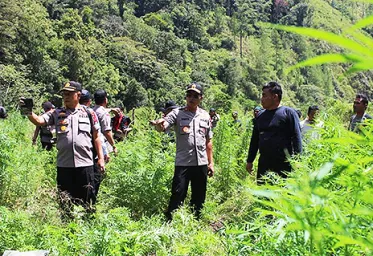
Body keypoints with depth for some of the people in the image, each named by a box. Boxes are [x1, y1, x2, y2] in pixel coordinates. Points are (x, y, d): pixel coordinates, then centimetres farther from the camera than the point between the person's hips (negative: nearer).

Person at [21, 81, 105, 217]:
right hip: (63, 165, 1)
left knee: (86, 200, 8)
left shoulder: (89, 114, 5)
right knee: (65, 201, 12)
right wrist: (29, 112, -28)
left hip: (85, 163, -1)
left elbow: (96, 137, 7)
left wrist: (101, 158, 4)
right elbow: (38, 121, -8)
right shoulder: (57, 114, 6)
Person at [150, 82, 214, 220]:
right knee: (178, 195, -6)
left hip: (201, 163, 4)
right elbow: (162, 127, -19)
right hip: (183, 163, -4)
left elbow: (208, 141, 15)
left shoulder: (205, 115, 9)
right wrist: (158, 124, -44)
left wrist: (211, 162, 12)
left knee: (199, 198, 13)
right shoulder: (177, 113, -3)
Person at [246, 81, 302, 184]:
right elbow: (254, 140, 19)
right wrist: (250, 161, 18)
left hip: (284, 164, -6)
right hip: (264, 164, 6)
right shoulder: (261, 115, 14)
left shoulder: (288, 113, -3)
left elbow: (296, 138, -8)